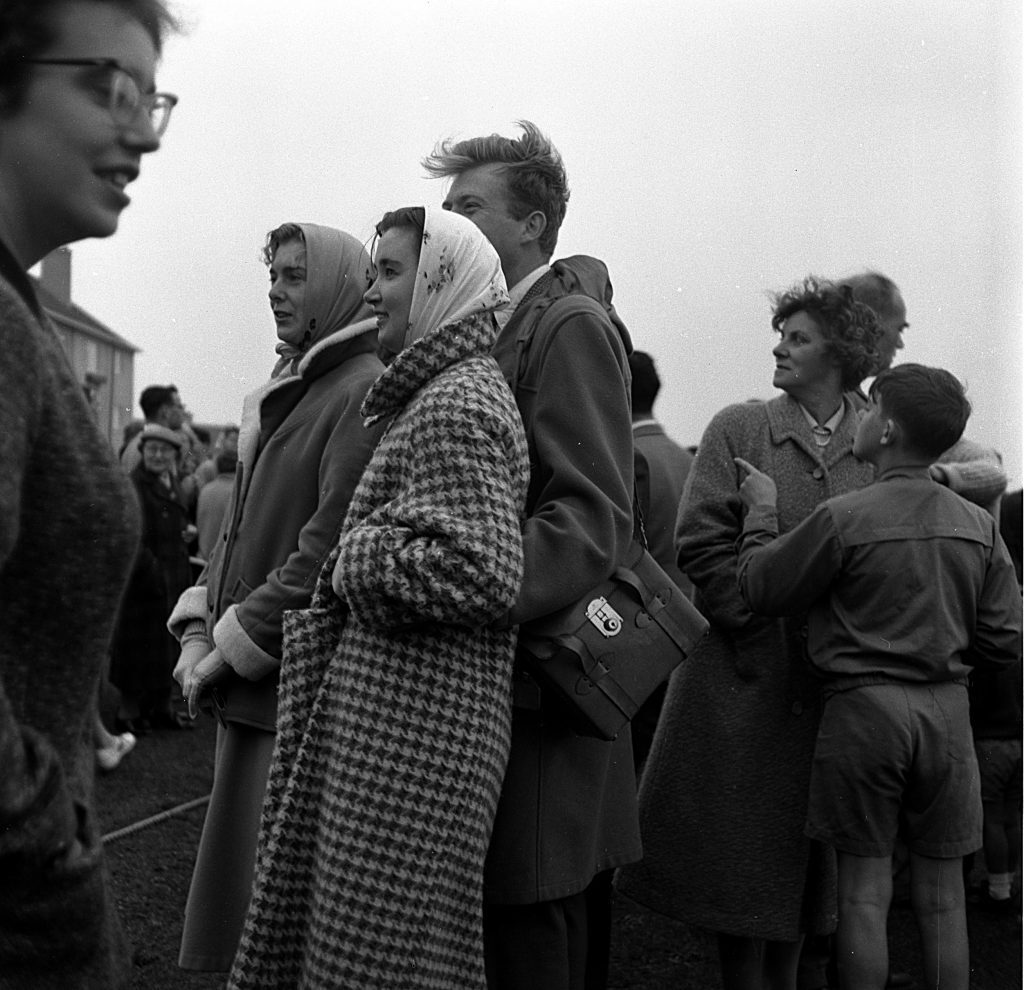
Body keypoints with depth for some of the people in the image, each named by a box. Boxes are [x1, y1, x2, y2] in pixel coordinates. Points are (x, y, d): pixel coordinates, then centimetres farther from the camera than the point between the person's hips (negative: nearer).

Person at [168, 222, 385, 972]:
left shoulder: (366, 391, -12)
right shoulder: (283, 393, 16)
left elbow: (334, 545, -19)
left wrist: (238, 643, -14)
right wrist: (199, 629, 6)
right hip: (249, 688, 9)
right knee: (233, 867, 15)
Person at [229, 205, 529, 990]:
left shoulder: (458, 403, -13)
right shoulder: (440, 393, 18)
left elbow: (482, 572, -25)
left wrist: (355, 558, -12)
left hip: (410, 738, -10)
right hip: (392, 722, 10)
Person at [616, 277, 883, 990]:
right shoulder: (739, 428, -1)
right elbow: (702, 542, -6)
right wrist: (761, 630, -11)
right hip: (745, 675, -2)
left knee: (805, 849, 12)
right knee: (741, 847, 4)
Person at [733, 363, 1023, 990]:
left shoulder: (844, 519, -12)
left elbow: (762, 590, -2)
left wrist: (762, 512, 10)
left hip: (863, 705, -4)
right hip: (947, 709, 4)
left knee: (866, 887, 6)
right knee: (941, 891, 12)